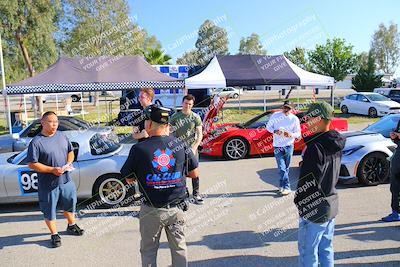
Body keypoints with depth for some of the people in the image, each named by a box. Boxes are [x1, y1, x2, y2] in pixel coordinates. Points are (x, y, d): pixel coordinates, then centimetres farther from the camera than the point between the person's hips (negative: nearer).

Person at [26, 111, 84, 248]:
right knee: (49, 211, 10)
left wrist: (69, 163, -6)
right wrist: (52, 170, -22)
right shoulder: (36, 142, -15)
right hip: (48, 184, -5)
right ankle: (54, 234, 29)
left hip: (66, 180, 5)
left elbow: (70, 152, 14)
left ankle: (71, 226, 44)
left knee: (70, 203, 21)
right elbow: (32, 164, -16)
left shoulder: (62, 136, 2)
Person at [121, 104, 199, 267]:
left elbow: (129, 180, -2)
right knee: (179, 248, 21)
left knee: (148, 251, 19)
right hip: (177, 208, 2)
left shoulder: (139, 149, -14)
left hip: (152, 210, -2)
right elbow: (194, 174, 4)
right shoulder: (181, 146, -7)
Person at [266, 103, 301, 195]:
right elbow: (268, 126, 5)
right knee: (282, 168, -5)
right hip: (277, 146, -1)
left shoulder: (294, 119, -3)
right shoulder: (275, 115, -3)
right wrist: (275, 131, -15)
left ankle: (282, 186, 21)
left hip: (289, 146, 1)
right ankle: (287, 187, 2)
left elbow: (298, 133, 1)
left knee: (286, 168, 8)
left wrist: (291, 135, -21)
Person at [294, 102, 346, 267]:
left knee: (308, 252, 6)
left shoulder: (315, 146, -23)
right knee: (326, 249, 21)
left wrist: (299, 201, -10)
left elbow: (308, 181, -22)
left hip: (314, 210, -9)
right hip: (331, 204, 9)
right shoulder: (336, 143, 3)